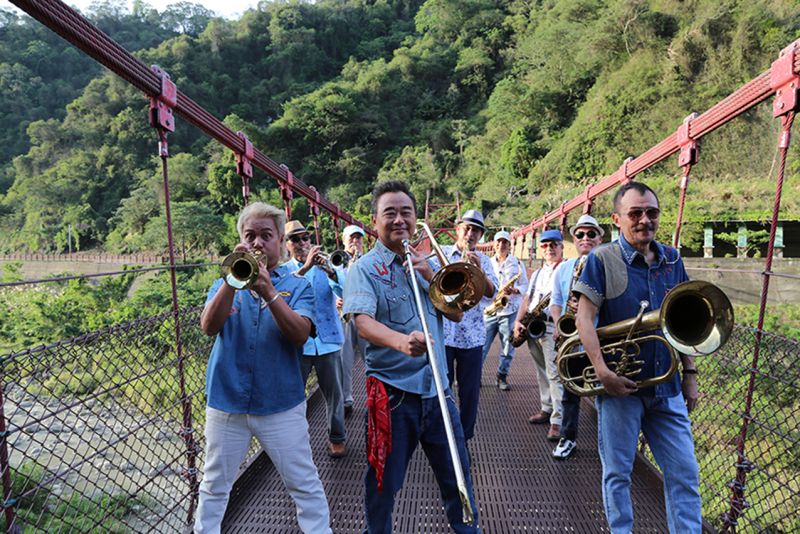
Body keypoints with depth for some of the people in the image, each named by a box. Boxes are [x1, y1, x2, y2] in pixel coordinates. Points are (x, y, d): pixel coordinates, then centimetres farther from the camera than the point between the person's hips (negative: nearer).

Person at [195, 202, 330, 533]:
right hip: (225, 403, 2)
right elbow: (208, 327, -13)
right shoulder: (224, 285, 5)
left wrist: (268, 291, -31)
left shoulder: (296, 286, -2)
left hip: (282, 406, -2)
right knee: (214, 487, 18)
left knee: (305, 486, 7)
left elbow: (300, 333, -18)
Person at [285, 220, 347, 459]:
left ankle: (336, 437, 27)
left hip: (328, 340, 1)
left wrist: (331, 272, -27)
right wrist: (305, 268, -30)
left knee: (334, 393, 8)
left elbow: (345, 291, -9)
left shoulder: (325, 265, 8)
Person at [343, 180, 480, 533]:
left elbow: (456, 313, 7)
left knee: (456, 474, 19)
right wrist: (401, 342, -40)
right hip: (392, 390, -4)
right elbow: (363, 322, -21)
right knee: (384, 482, 11)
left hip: (437, 386, 5)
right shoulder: (364, 268, -6)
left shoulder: (424, 263, 11)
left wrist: (430, 276, -7)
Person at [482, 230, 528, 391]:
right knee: (481, 345, 0)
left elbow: (525, 285, 5)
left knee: (508, 346, 4)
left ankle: (502, 377, 18)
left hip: (510, 311, -1)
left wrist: (514, 290, -15)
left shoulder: (517, 263, 5)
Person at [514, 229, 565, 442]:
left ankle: (558, 420, -6)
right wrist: (518, 321, 4)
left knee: (555, 374, -10)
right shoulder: (537, 274, 20)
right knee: (542, 373, 15)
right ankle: (547, 409, 27)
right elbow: (527, 299, 17)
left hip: (553, 328, -7)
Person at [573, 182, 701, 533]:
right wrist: (603, 372, -21)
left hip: (667, 387, 4)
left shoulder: (672, 259, 7)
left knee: (684, 473, 10)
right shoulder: (602, 259, -9)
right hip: (621, 385, -4)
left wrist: (690, 372, 10)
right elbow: (584, 317, -13)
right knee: (618, 473, 9)